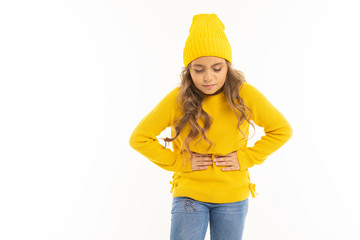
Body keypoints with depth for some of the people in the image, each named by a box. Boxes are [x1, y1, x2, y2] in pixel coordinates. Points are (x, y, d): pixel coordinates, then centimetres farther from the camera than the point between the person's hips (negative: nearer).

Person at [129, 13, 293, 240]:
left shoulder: (245, 95, -12)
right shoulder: (177, 99, -13)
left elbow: (282, 130, 0)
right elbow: (139, 138, -5)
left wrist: (246, 158, -8)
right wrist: (179, 162, -10)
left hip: (233, 197, 1)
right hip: (189, 194, -1)